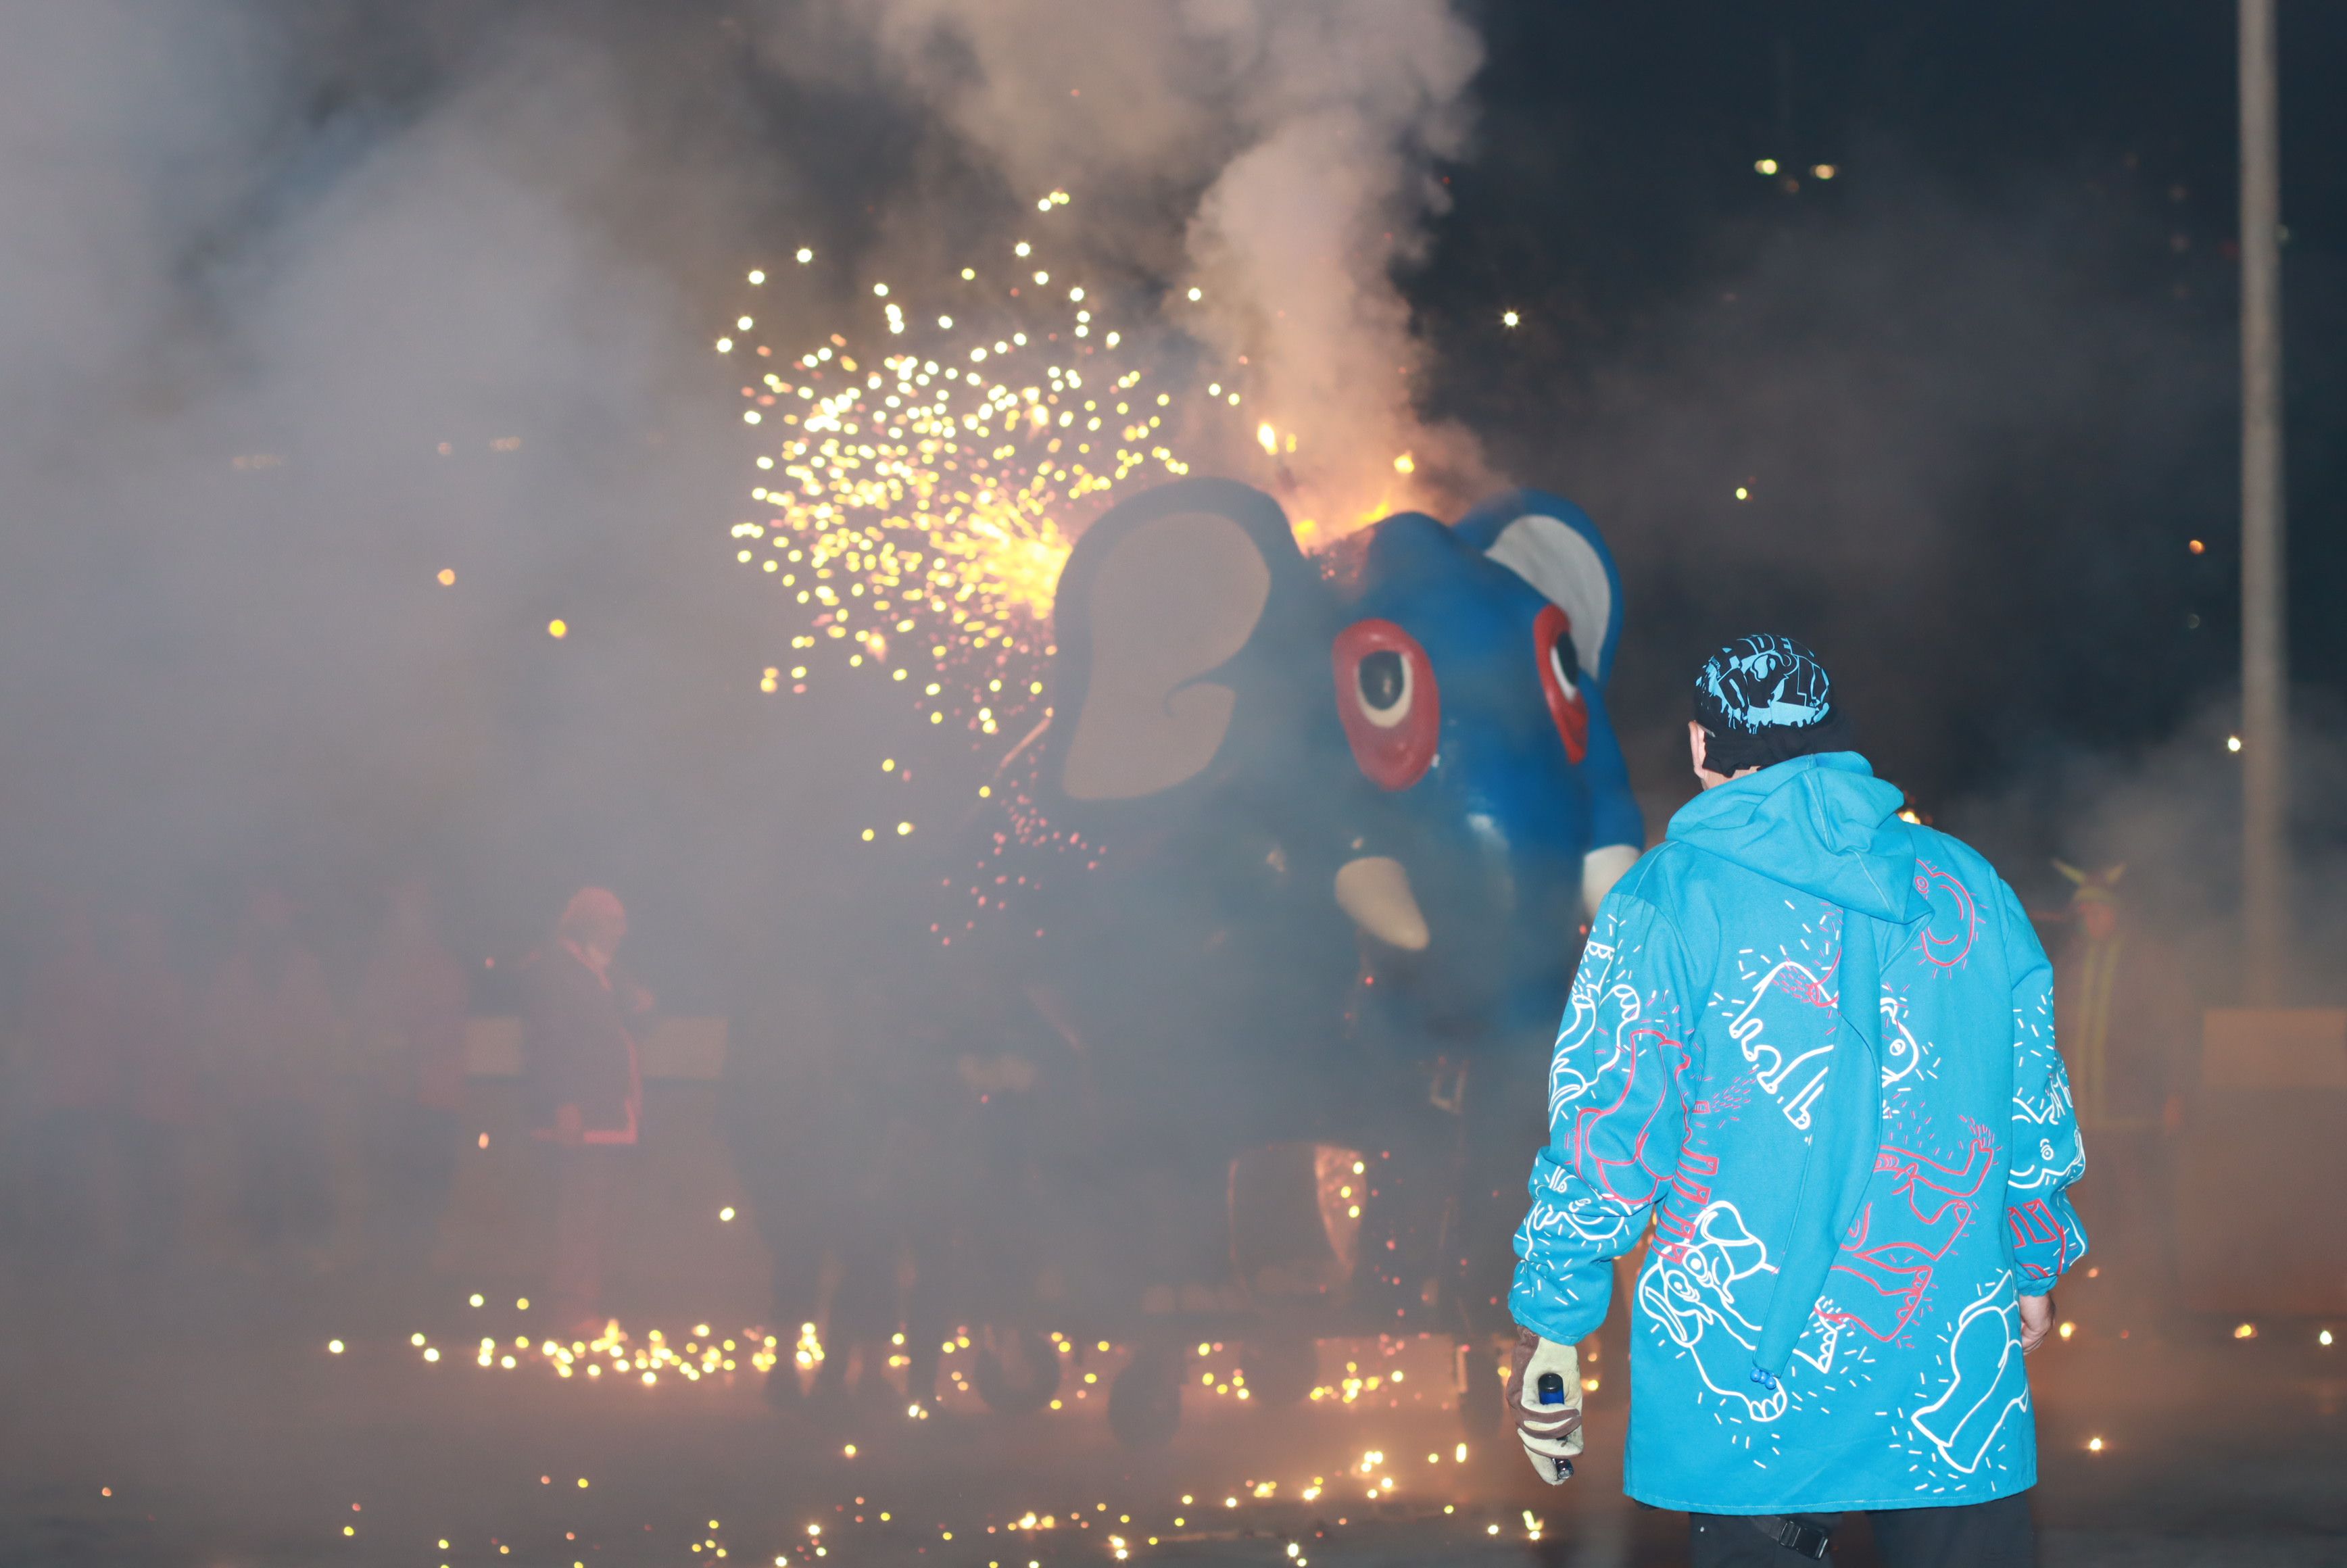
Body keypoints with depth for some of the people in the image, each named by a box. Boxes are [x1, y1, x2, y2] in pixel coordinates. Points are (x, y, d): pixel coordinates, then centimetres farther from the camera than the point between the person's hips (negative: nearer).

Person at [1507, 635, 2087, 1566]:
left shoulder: (1668, 902, -5)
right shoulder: (1966, 887, 7)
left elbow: (1606, 1128, -6)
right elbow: (2033, 1108, 14)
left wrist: (1549, 1321, 2)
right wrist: (2036, 1267, 29)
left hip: (1745, 1379, -3)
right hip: (1956, 1366, 3)